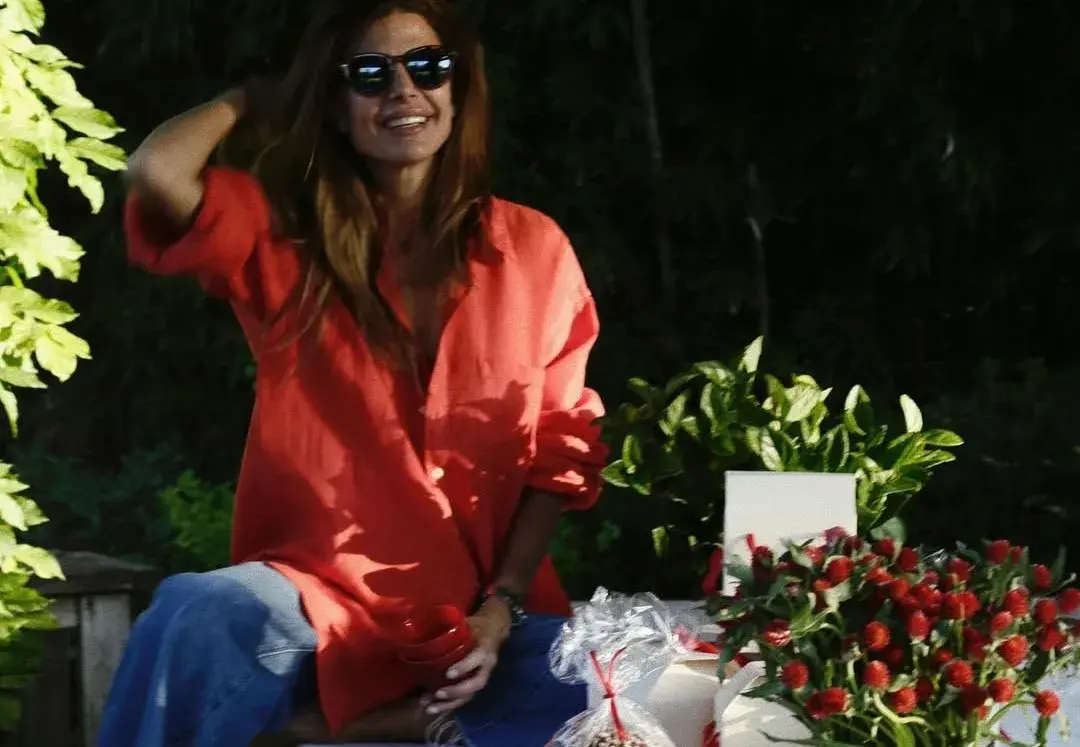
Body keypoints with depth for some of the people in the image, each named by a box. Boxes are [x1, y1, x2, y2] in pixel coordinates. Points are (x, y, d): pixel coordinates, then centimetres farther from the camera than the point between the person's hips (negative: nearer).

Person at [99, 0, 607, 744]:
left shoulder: (532, 249, 7)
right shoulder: (285, 239, 3)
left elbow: (561, 451, 8)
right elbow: (157, 173, -18)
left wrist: (502, 609, -6)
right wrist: (250, 101, 4)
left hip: (485, 612, 3)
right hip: (325, 595, -3)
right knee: (197, 619, -38)